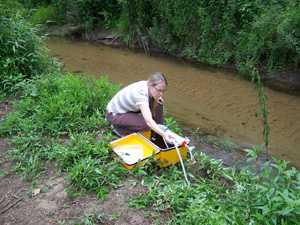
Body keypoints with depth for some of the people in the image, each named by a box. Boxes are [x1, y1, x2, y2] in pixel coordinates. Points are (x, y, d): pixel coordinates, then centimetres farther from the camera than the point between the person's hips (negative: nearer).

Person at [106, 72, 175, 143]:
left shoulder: (148, 86, -13)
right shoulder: (140, 93, -35)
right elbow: (149, 121, -44)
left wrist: (157, 101, -19)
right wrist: (164, 134, -52)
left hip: (130, 109, 8)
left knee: (158, 104, -6)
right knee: (147, 124, -29)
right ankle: (119, 128, -4)